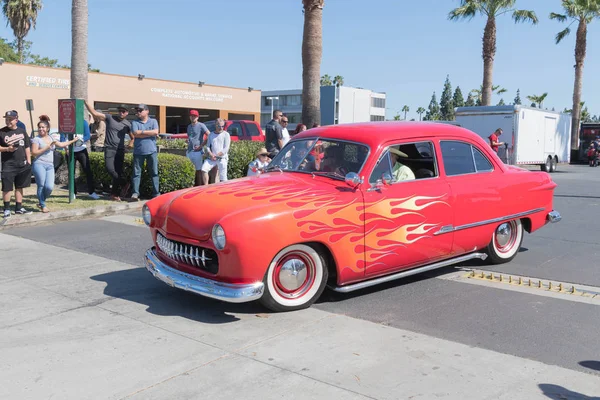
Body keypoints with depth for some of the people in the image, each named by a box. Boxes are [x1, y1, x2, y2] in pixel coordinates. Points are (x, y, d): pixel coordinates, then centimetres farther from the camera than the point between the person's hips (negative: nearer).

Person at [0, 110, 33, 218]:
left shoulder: (22, 131, 10)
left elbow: (27, 148, 12)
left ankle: (19, 208, 20)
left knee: (19, 187, 11)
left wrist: (29, 162, 7)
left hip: (22, 164, 4)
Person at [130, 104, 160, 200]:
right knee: (136, 172, -2)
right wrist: (149, 133, -7)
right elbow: (135, 134, -8)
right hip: (138, 151, 0)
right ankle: (135, 193, 0)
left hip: (151, 151, 0)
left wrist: (142, 132, -6)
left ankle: (156, 193, 5)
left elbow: (155, 132, -9)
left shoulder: (153, 121, 9)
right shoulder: (135, 122, 9)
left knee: (154, 172, 1)